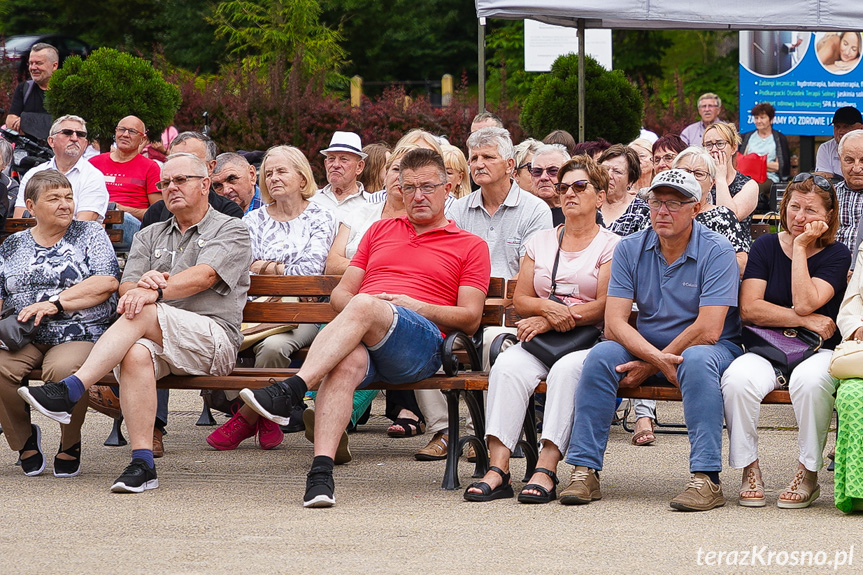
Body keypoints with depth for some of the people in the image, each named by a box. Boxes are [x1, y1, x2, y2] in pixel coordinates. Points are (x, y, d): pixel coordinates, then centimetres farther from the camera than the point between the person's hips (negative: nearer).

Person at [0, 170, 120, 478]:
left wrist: (55, 303, -12)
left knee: (63, 369, -37)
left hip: (79, 334, -3)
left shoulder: (90, 234, 10)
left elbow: (107, 283, -4)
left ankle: (70, 445, -8)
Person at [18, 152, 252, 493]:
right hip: (157, 339, 4)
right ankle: (142, 463, -37)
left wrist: (155, 291, -28)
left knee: (141, 313, -31)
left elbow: (203, 276, -11)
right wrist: (142, 284, -16)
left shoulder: (231, 231, 9)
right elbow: (126, 286, 11)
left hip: (215, 341, -4)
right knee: (135, 353, -33)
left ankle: (70, 391, -37)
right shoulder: (150, 237, 26)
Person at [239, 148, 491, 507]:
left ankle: (289, 391, -49)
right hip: (360, 338, 3)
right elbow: (340, 293, 27)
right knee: (347, 361, -37)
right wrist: (352, 306, 2)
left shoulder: (470, 246, 20)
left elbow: (471, 317, 10)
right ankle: (321, 472, -51)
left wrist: (418, 307, -6)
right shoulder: (380, 231, 33)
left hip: (421, 340, -3)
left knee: (364, 306, -37)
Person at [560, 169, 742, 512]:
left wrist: (650, 366, -18)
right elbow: (614, 323, -10)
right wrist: (657, 357, -27)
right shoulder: (630, 249, 0)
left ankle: (706, 478, -38)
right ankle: (584, 471, -23)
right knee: (601, 355, -24)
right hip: (645, 348, 4)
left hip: (711, 349, -4)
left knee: (696, 360, -37)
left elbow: (708, 330, -21)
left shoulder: (717, 252, -12)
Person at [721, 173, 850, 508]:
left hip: (816, 352, -1)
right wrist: (805, 320, -10)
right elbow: (749, 309, -3)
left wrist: (801, 247, -9)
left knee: (810, 380, -38)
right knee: (738, 379, -33)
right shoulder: (766, 246, 8)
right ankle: (749, 469, -18)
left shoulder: (836, 255, 3)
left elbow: (804, 303, -14)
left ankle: (808, 473, -22)